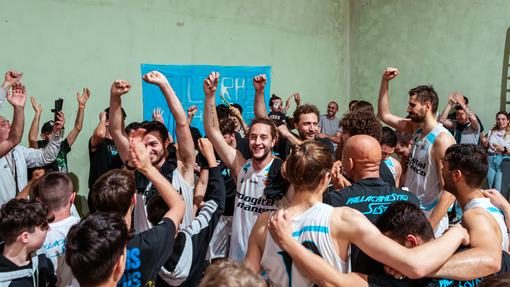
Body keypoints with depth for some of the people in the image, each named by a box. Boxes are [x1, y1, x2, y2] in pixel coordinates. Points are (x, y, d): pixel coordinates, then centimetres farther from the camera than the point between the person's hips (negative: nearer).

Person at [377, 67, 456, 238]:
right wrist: (385, 81, 7)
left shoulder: (443, 140, -20)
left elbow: (449, 194, -24)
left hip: (429, 217, -7)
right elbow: (384, 115, 14)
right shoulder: (417, 128, 4)